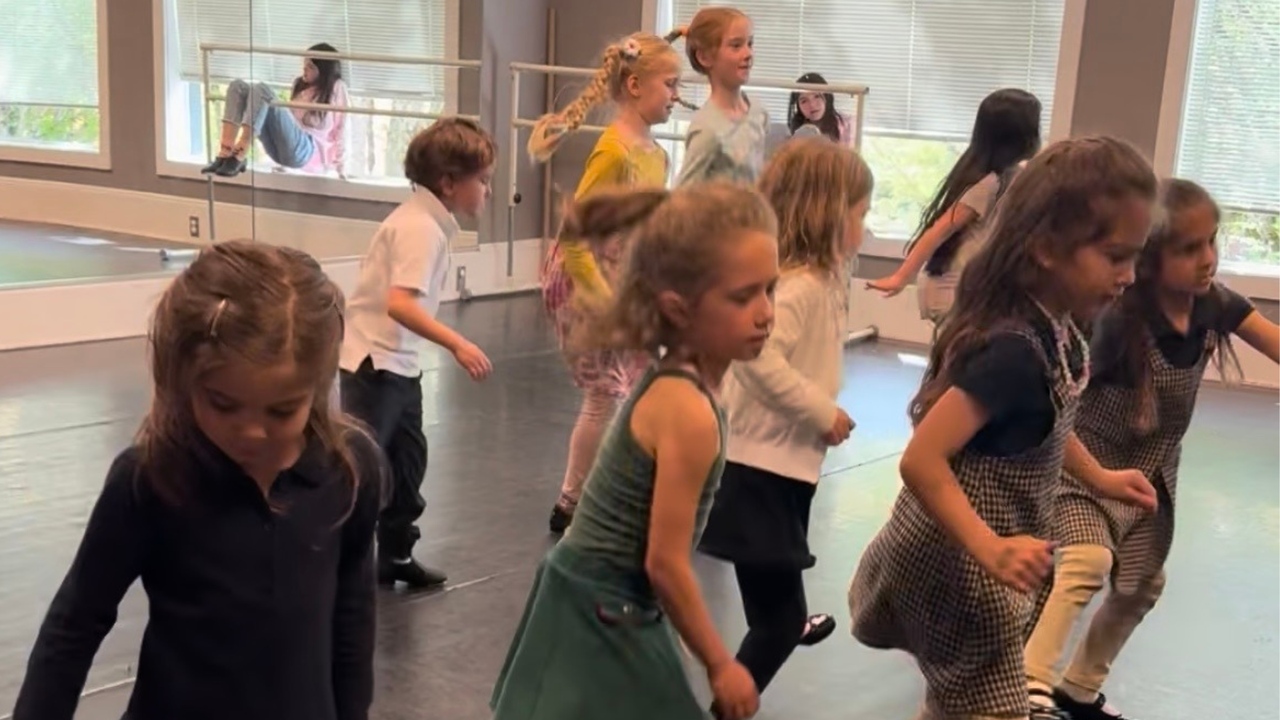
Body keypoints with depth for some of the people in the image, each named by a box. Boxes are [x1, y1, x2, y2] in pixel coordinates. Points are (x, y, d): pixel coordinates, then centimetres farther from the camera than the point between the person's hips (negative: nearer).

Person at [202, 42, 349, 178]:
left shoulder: (336, 88, 6)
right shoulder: (300, 84, 25)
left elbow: (340, 130, 4)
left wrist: (339, 166, 3)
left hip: (304, 150, -7)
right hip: (279, 149, 7)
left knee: (262, 90, -25)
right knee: (237, 86, -7)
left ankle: (238, 158, -35)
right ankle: (224, 156, -25)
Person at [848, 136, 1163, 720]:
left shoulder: (1055, 331, -1)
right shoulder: (1014, 350, -30)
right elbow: (921, 461, -34)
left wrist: (1099, 478, 16)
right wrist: (991, 551, -40)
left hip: (974, 561, 10)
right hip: (961, 569, -10)